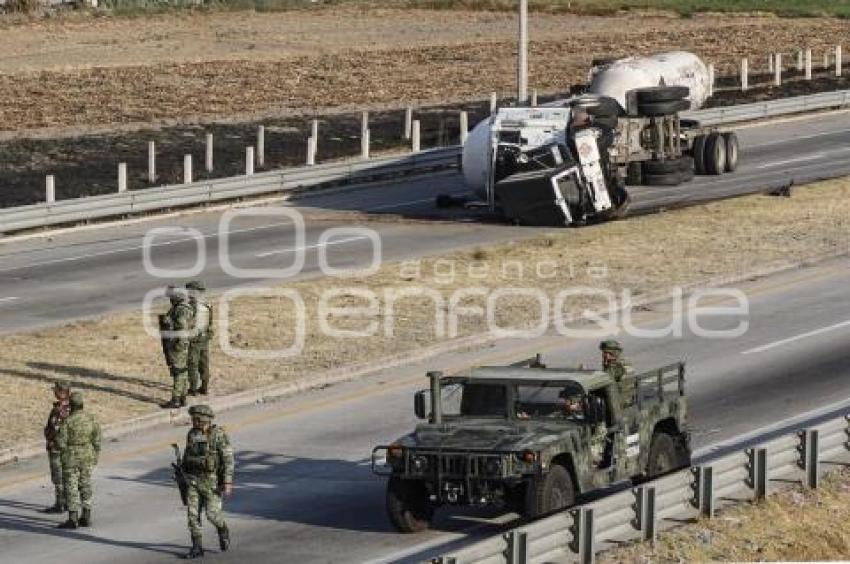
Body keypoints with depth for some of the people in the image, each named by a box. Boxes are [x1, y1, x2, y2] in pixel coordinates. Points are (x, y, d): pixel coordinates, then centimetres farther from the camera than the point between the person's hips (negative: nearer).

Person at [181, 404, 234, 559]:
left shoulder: (219, 435, -15)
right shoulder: (192, 434, 3)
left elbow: (228, 459, -15)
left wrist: (228, 482, -21)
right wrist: (183, 478, 17)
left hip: (212, 481, -5)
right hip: (193, 481, 5)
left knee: (212, 514, -4)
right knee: (193, 514, -3)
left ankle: (222, 530, 29)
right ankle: (197, 548, 3)